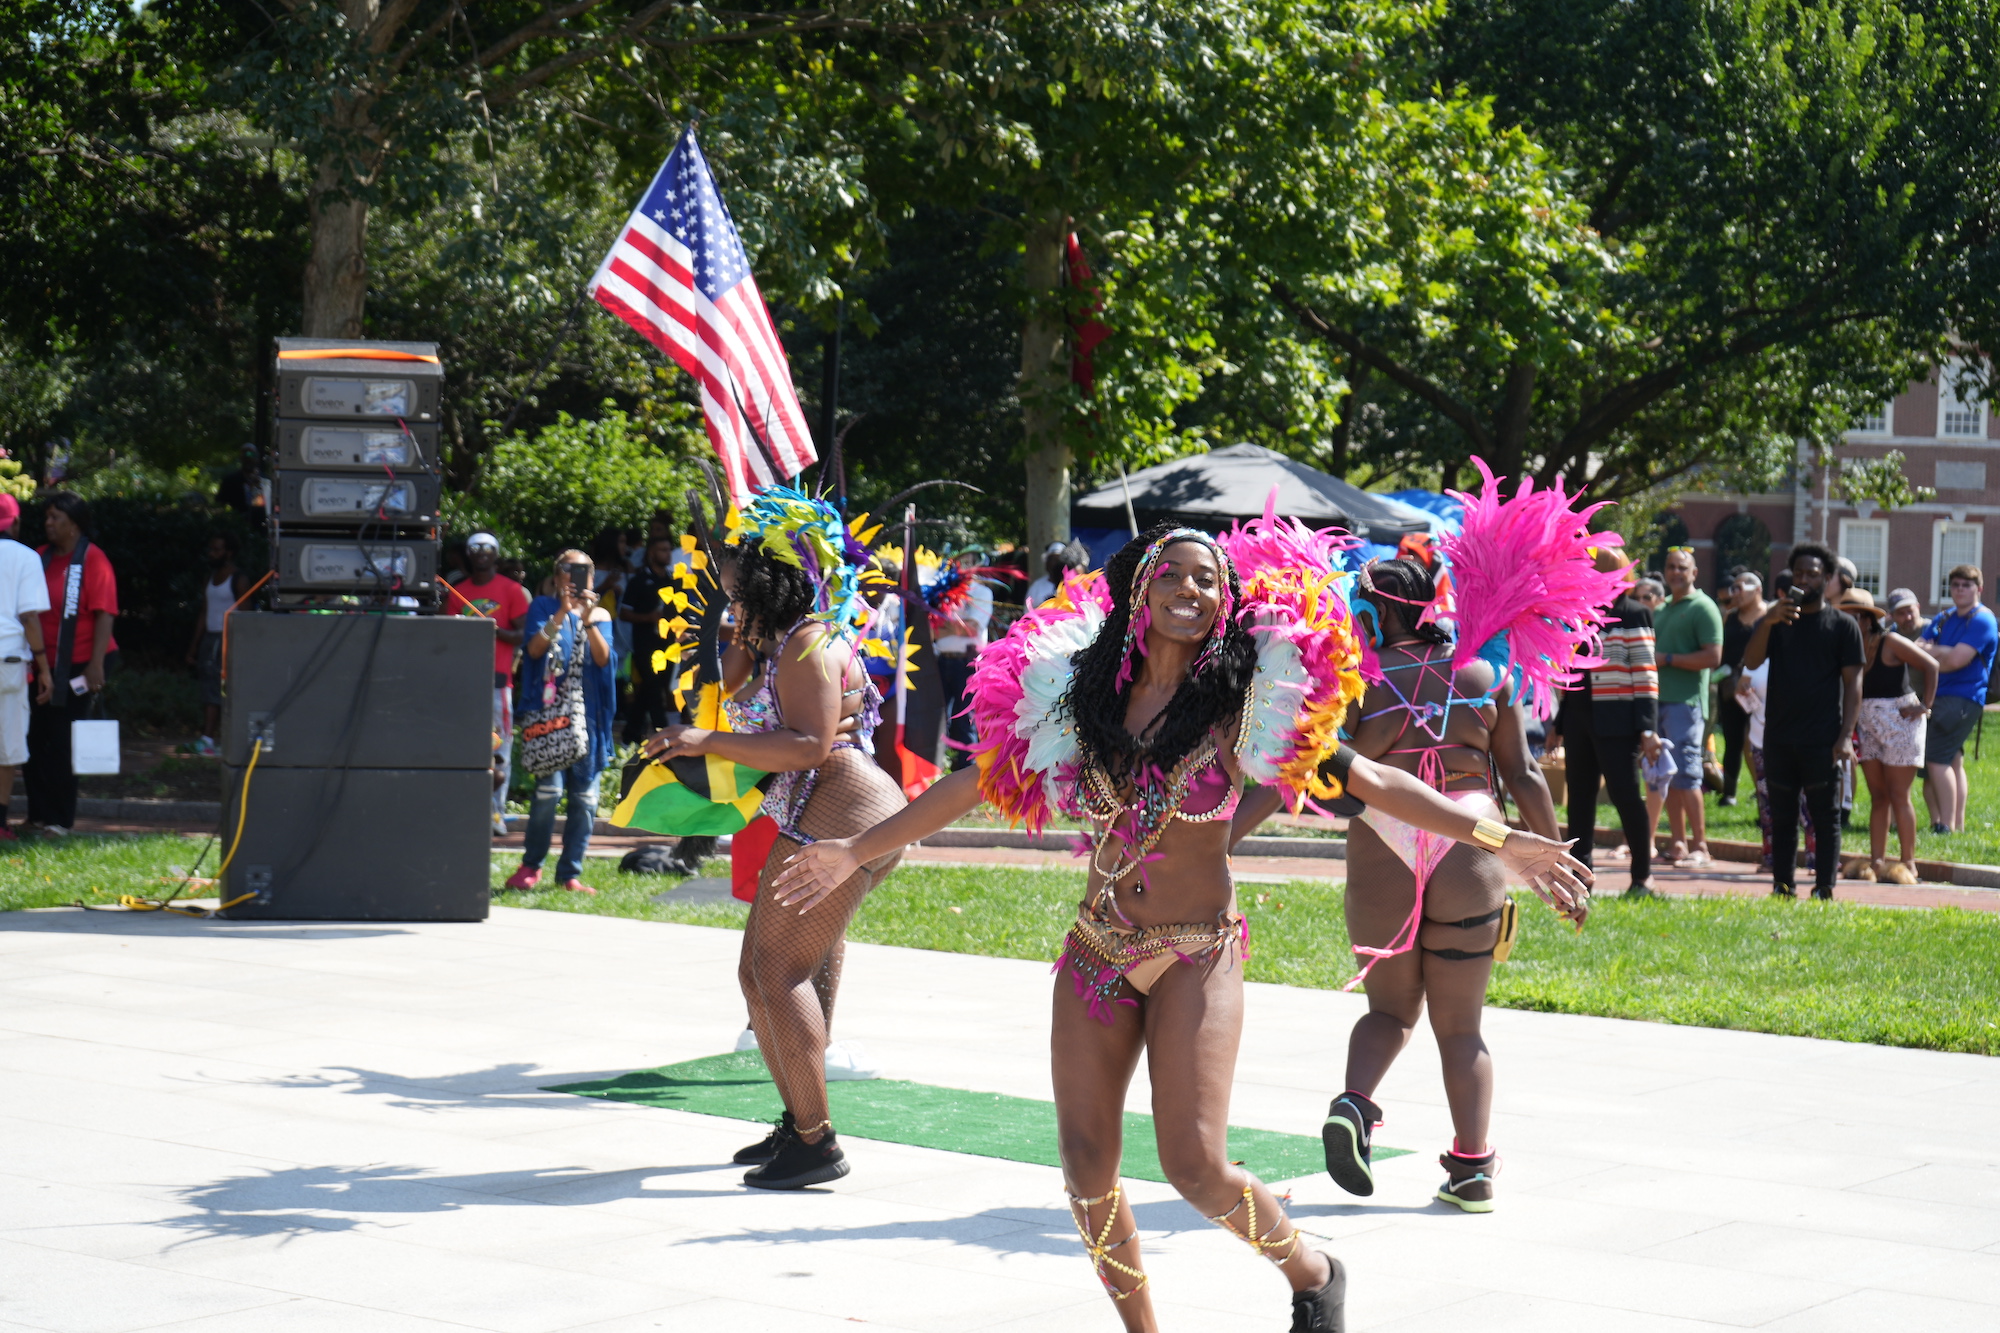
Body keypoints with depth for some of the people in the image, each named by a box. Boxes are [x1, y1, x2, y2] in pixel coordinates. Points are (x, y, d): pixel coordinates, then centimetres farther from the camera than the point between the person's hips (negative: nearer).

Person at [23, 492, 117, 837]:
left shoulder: (92, 559, -10)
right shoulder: (43, 558, 10)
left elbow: (104, 613, -15)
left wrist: (96, 664, -21)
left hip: (79, 664, -6)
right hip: (46, 664, 6)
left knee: (61, 744, -1)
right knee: (33, 738, 5)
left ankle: (60, 819, 8)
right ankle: (39, 813, 16)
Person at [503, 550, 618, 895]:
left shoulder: (600, 615, 15)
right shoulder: (543, 607, 9)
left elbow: (604, 659, -1)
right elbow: (535, 648, -7)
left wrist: (587, 619, -12)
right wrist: (561, 613, -15)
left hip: (588, 712, 3)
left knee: (585, 796, -2)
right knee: (549, 788, -15)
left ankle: (570, 873, 6)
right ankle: (531, 865, 1)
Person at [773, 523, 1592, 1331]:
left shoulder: (1240, 704, -5)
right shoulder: (1079, 693, 3)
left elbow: (1362, 779, -9)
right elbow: (979, 780, 10)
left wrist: (1498, 839, -16)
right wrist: (855, 851, 12)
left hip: (1197, 959, -4)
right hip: (1096, 952, 4)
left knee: (1196, 1166, -13)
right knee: (1086, 1168, 0)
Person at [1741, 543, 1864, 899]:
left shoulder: (1842, 624, 3)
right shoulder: (1776, 619, 12)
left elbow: (1853, 683, -1)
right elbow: (1750, 662, -2)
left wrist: (1846, 736, -11)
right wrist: (1768, 622, -19)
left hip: (1822, 740, -3)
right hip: (1779, 736, 3)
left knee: (1825, 817, -1)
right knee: (1782, 817, 8)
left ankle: (1824, 890, 1)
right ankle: (1783, 887, 14)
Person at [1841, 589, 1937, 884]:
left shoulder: (1890, 643, -13)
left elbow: (1931, 666, -10)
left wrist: (1924, 705, -11)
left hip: (1900, 722, -6)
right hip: (1867, 725, 6)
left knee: (1898, 796, -4)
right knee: (1877, 797, 8)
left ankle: (1908, 865, 1)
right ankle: (1875, 862, 10)